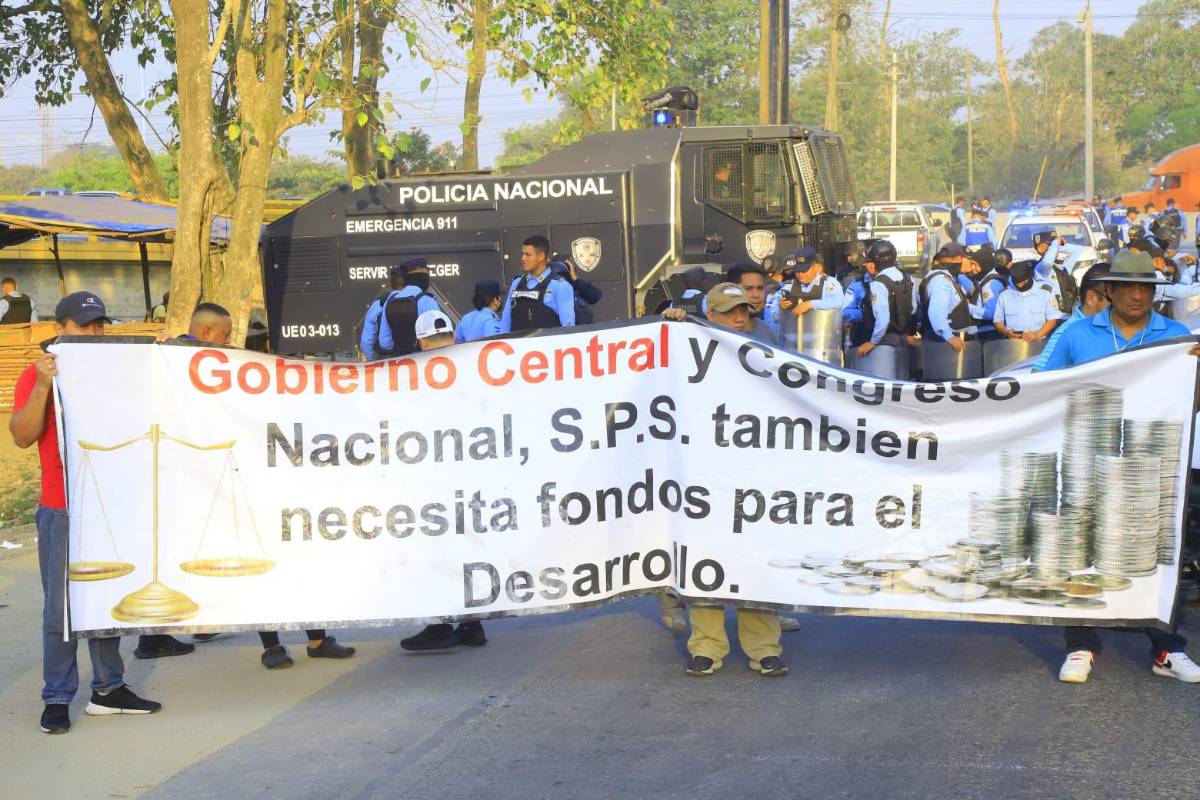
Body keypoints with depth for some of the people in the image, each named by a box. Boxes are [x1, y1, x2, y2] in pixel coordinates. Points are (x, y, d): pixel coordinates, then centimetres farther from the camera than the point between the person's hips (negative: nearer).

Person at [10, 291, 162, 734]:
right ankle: (56, 699, 3)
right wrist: (43, 386, -23)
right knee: (61, 607, -3)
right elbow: (22, 436, -12)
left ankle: (108, 689, 20)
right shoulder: (39, 375, -3)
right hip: (62, 511, -5)